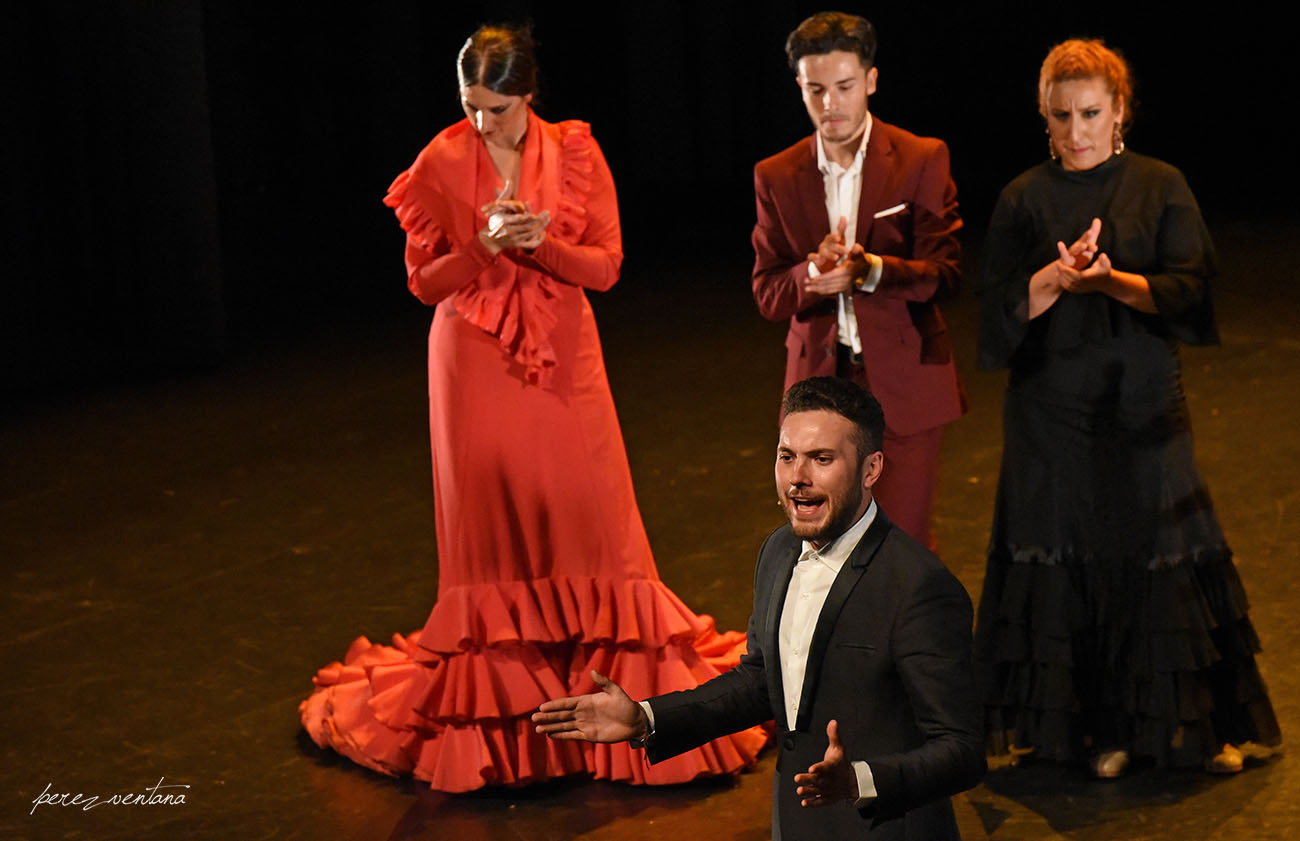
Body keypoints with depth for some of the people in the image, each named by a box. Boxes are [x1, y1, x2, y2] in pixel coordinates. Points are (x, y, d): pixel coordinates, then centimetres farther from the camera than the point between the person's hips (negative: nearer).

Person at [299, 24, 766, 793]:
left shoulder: (576, 154, -2)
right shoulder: (440, 164, -3)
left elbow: (607, 266, -2)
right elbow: (423, 280, -1)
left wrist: (541, 242, -19)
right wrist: (486, 245, -18)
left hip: (563, 360, 1)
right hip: (476, 362, -1)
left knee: (587, 519, 0)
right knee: (494, 524, 1)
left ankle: (615, 683, 10)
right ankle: (497, 694, 11)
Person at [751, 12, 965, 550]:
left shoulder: (922, 161, -1)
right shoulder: (776, 177, 7)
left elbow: (944, 274, -6)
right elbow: (767, 296, 4)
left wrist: (870, 270, -25)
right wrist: (814, 271, -19)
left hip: (903, 384, -2)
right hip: (819, 383, 2)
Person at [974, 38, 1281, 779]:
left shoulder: (1162, 188, 2)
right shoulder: (1025, 201, 6)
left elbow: (1188, 288, -7)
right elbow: (1003, 307, -1)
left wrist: (1112, 280, -24)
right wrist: (1059, 274, -20)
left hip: (1142, 405, -1)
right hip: (1053, 410, 1)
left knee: (1163, 559, -1)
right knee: (1071, 560, 0)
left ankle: (1203, 724, 11)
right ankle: (1104, 726, 10)